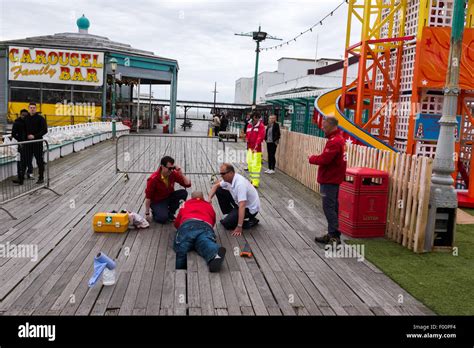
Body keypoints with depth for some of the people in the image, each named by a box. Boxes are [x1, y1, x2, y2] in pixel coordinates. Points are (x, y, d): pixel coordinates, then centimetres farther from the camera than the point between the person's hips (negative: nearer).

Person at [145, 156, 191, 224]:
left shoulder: (173, 174, -13)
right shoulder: (153, 179, -24)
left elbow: (188, 184, -12)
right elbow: (148, 197, -18)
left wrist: (181, 173, -26)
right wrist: (147, 214, -16)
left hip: (169, 197, 5)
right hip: (157, 202, -5)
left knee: (183, 193, -21)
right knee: (163, 218, -30)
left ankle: (170, 213, -1)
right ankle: (155, 212, 8)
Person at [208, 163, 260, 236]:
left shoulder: (240, 184, -34)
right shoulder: (229, 179, -7)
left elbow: (242, 206, -39)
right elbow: (216, 186, 11)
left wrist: (239, 227, -41)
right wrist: (209, 198, -8)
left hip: (250, 208, -9)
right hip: (239, 203, 9)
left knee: (226, 223, -17)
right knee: (219, 191, 1)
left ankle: (250, 221, -1)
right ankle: (231, 215, 10)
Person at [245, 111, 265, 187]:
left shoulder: (261, 126, -7)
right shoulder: (249, 125, 13)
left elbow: (261, 136, -15)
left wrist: (256, 146, -21)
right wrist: (247, 138, 4)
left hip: (257, 149, -7)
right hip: (249, 148, 7)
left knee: (256, 165, -10)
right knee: (249, 164, 13)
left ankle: (255, 182, -8)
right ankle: (252, 179, 29)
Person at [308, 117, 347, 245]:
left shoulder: (334, 141, -21)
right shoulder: (339, 138, 13)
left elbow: (324, 159, -25)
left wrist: (312, 158, -8)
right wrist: (315, 157, 1)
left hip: (329, 180, -10)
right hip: (333, 178, 10)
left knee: (329, 207, -7)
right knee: (332, 207, 14)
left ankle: (334, 237, -4)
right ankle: (332, 234, 22)